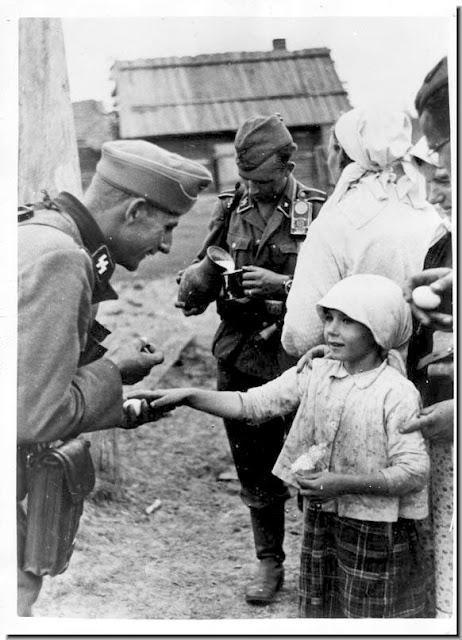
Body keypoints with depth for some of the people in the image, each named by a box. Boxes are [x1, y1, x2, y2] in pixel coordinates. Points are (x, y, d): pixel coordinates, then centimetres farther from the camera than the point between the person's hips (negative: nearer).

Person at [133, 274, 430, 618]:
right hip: (320, 519, 5)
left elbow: (414, 472, -18)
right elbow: (251, 404, -2)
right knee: (320, 612, 17)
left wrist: (342, 483, -25)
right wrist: (188, 396, -13)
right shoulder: (315, 373, 0)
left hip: (376, 534, -5)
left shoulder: (398, 393, -15)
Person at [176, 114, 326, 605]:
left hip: (295, 357, -4)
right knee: (254, 468, 13)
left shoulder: (318, 211, -5)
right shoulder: (230, 207, 8)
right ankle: (269, 563, 30)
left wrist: (281, 284, -22)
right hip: (238, 356, 4)